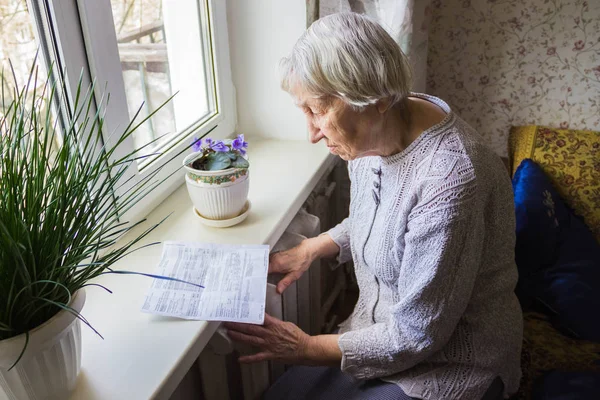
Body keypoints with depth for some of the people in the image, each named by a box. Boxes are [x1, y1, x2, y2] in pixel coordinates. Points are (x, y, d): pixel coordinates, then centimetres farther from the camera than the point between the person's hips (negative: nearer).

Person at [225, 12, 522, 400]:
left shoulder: (448, 181, -34)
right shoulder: (376, 133, -9)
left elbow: (418, 334, -24)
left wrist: (310, 349, -16)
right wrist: (311, 249, -1)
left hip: (452, 363, -6)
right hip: (383, 332, 7)